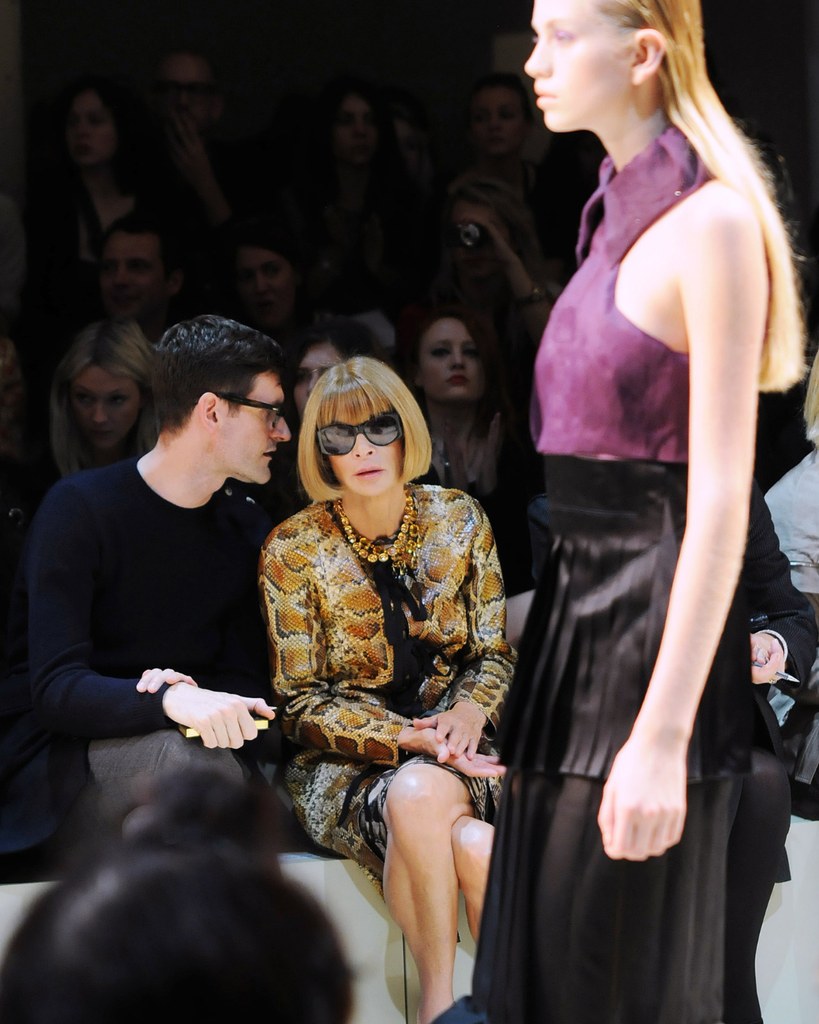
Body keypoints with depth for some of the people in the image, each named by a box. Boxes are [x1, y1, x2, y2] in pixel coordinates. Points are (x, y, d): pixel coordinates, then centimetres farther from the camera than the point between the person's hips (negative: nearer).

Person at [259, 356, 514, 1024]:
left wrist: (471, 709, -14)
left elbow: (496, 655, 9)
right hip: (346, 762, -2)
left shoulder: (459, 522, 4)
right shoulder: (294, 552, -5)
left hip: (454, 749, 2)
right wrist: (405, 739, -17)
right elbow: (301, 701, -4)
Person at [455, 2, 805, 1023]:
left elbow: (722, 498, -18)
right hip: (571, 609, 8)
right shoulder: (613, 219, 13)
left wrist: (663, 736, -23)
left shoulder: (714, 222, -13)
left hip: (656, 628, -8)